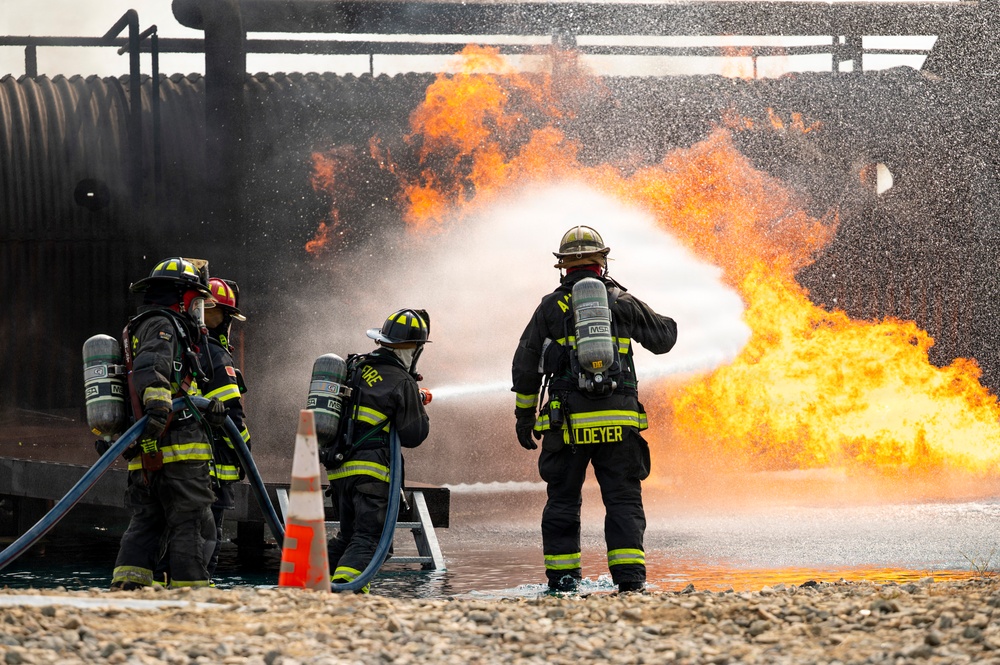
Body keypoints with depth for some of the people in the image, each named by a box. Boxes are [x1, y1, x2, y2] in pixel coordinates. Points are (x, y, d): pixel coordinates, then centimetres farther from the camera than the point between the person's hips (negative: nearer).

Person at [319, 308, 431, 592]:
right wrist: (418, 406, 15)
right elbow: (413, 436, -3)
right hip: (370, 471, -7)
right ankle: (343, 586, -28)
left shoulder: (354, 367, 11)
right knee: (368, 538, -10)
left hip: (337, 468, 7)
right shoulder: (402, 382, -8)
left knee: (348, 535, 22)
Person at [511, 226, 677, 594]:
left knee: (563, 502, 9)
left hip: (568, 423, 0)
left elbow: (525, 365, 7)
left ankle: (562, 579, 8)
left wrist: (524, 414, 16)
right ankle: (630, 578, -8)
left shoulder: (551, 307, 4)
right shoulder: (623, 303, 6)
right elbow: (664, 337, 19)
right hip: (619, 422, 0)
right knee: (624, 501, 2)